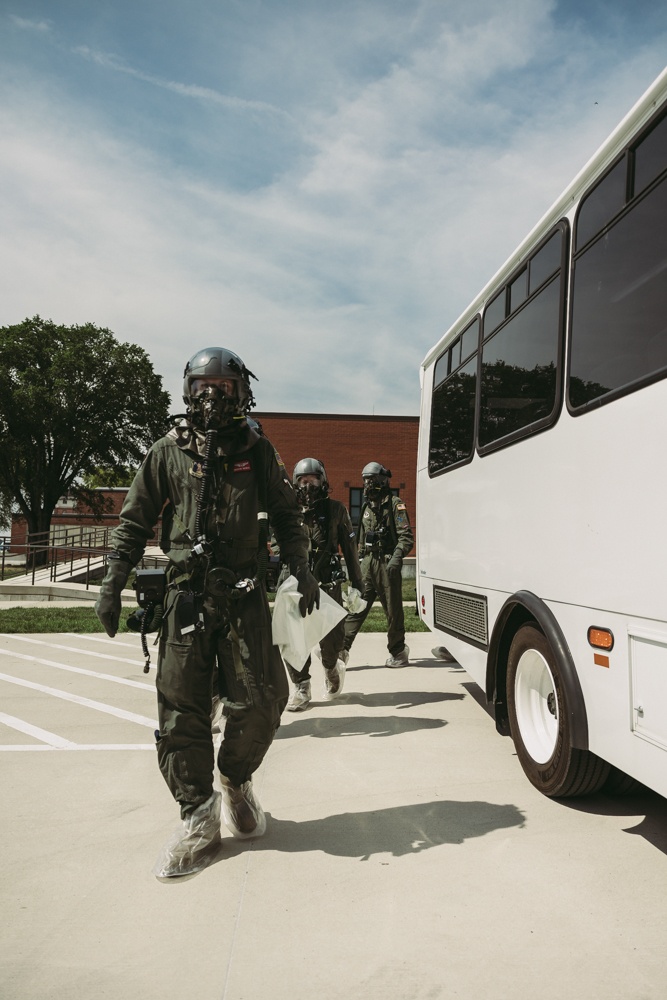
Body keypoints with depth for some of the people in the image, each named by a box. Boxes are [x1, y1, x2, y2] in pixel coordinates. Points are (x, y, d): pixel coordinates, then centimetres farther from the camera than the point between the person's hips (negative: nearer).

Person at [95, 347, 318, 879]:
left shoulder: (258, 451, 9)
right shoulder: (169, 452, 7)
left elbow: (287, 516, 13)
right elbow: (134, 523, 10)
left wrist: (303, 571, 2)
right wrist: (112, 585, 4)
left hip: (245, 595, 0)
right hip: (186, 595, 0)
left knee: (259, 701, -1)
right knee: (182, 709, 1)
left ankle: (236, 778, 29)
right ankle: (199, 818, 16)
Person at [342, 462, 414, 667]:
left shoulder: (395, 504, -5)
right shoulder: (367, 506, 17)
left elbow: (406, 536, -13)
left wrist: (397, 556, -27)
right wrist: (360, 560, 22)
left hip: (387, 564, -6)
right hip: (368, 563, 6)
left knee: (393, 610, 4)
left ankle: (398, 652, 17)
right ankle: (342, 648, -5)